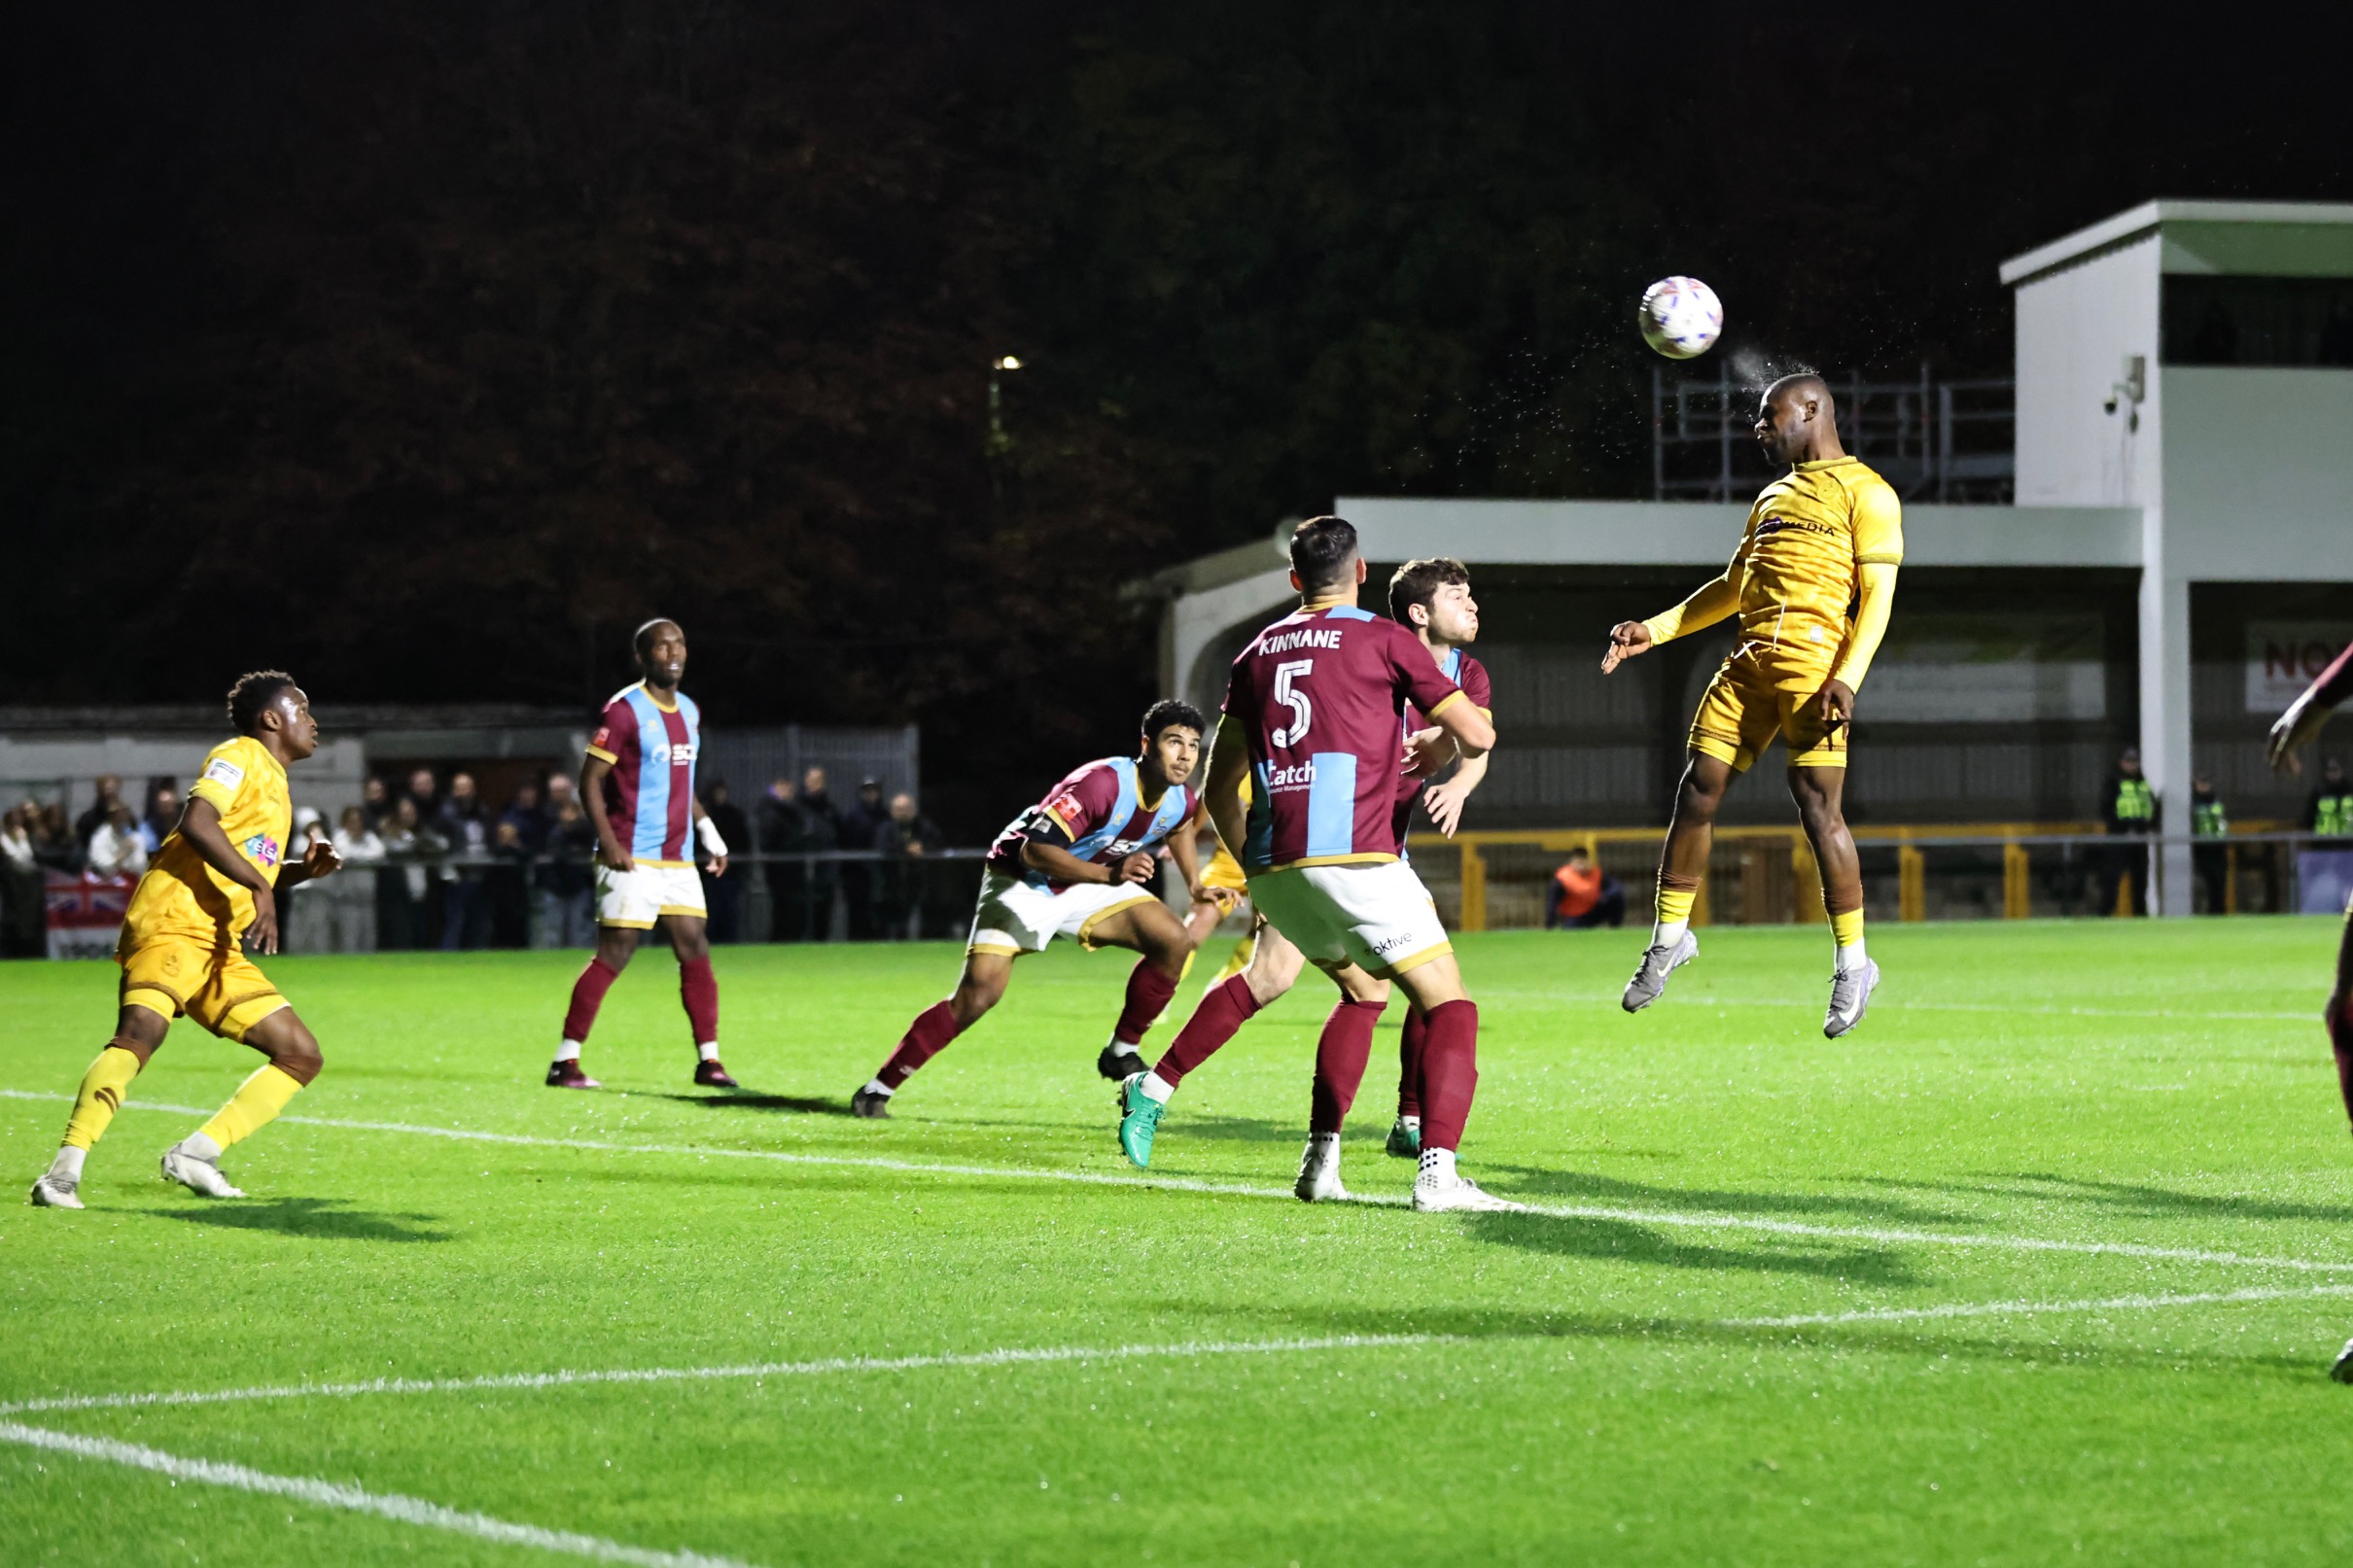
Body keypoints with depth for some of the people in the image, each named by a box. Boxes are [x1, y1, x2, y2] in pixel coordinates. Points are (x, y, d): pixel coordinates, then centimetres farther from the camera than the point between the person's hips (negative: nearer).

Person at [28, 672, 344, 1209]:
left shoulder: (274, 785, 28)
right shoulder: (240, 757, 1)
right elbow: (197, 822, -18)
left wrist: (303, 870, 19)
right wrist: (261, 888, -21)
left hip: (221, 950, 10)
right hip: (174, 924, -9)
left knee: (302, 1055, 5)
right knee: (139, 1033, -30)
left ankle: (195, 1154, -2)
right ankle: (65, 1172, -37)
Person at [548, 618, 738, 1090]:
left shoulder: (689, 711, 14)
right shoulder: (625, 710, -10)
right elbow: (590, 779, -11)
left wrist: (708, 831, 16)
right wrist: (608, 841, -20)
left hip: (679, 857, 7)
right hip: (633, 857, -7)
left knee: (695, 950, 3)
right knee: (614, 954, -9)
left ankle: (708, 1059, 9)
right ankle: (565, 1061, -4)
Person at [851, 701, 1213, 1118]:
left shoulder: (1181, 801, -9)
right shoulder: (1103, 783, -32)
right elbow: (1035, 850, -37)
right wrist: (1110, 874, -44)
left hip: (1087, 885, 7)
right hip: (1024, 880, -7)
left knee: (1174, 941, -11)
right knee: (977, 996, -19)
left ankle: (1122, 1053, 5)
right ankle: (878, 1089, -7)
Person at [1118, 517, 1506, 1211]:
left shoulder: (1257, 652, 19)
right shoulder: (1384, 640, 3)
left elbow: (1220, 787, 23)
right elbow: (1477, 736, 1)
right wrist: (1438, 747, 23)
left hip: (1273, 866, 6)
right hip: (1353, 856, -6)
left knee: (1364, 989, 27)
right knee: (1451, 1007, -3)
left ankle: (1320, 1162, 18)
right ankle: (1437, 1172, -22)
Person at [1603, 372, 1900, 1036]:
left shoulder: (1865, 494, 1)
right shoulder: (1774, 496, 25)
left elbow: (1877, 597, -7)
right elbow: (1732, 587, 30)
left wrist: (1848, 678, -19)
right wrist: (1655, 630, 20)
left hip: (1813, 659, -7)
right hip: (1751, 658, 7)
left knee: (1818, 805, -10)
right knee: (1697, 790, 2)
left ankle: (1854, 964, 0)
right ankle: (1670, 936, 15)